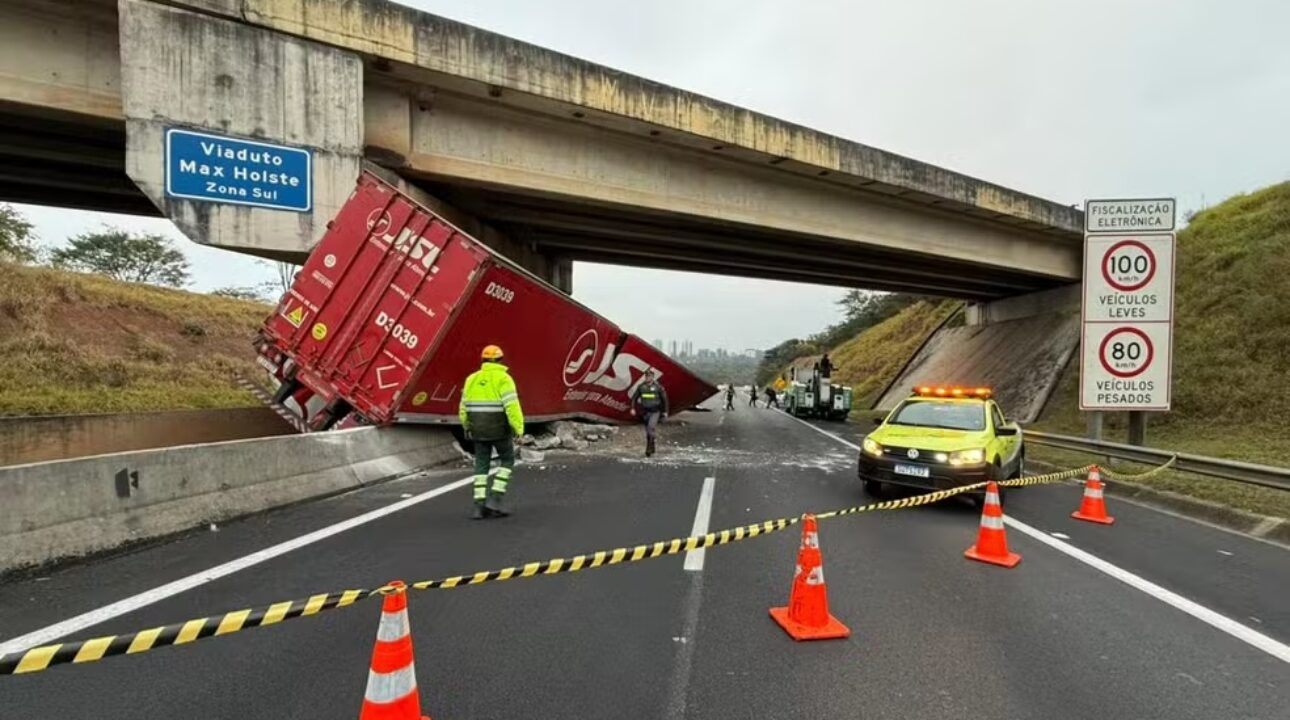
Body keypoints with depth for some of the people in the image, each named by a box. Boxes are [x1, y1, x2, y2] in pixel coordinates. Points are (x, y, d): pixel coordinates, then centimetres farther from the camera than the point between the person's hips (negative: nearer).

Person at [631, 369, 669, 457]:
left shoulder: (658, 387, -8)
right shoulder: (641, 386, 1)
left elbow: (664, 399, 0)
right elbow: (634, 397, 9)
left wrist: (665, 411, 2)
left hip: (655, 412, -4)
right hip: (645, 412, 4)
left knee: (651, 428, -23)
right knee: (648, 431, 12)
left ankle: (649, 449, -18)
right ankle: (652, 448, 29)